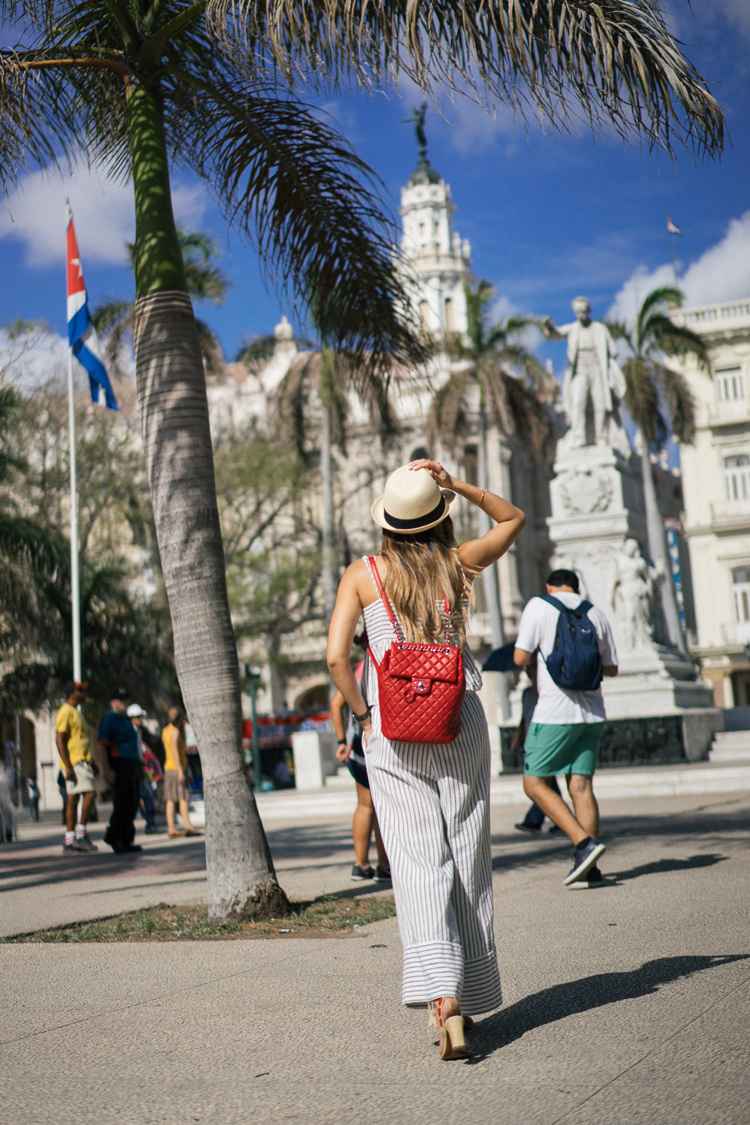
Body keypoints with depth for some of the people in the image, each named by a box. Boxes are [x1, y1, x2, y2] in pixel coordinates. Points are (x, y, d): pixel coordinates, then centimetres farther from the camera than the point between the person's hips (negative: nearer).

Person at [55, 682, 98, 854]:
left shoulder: (76, 712, 21)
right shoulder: (66, 712, -10)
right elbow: (60, 740, -17)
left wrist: (92, 762, 24)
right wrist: (68, 767, -22)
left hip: (83, 762, 10)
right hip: (74, 763, -10)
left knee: (73, 800, 7)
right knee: (89, 793, -17)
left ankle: (69, 841, 7)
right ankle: (81, 834, -14)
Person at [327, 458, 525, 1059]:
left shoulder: (363, 574, -2)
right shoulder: (459, 564, 2)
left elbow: (337, 656, -11)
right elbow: (513, 518, 19)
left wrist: (364, 715, 2)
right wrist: (455, 484, 8)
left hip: (391, 731, -1)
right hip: (460, 722, 1)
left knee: (419, 864, -4)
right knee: (468, 863, 10)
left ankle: (444, 1001, -18)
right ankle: (468, 998, 18)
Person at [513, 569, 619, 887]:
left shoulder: (538, 606, -2)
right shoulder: (595, 613, 11)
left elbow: (520, 658, -7)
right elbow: (611, 668, 17)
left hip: (555, 711, -5)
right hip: (592, 712, 5)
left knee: (534, 782, 2)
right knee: (581, 785, 6)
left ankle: (584, 843, -12)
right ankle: (588, 867, 2)